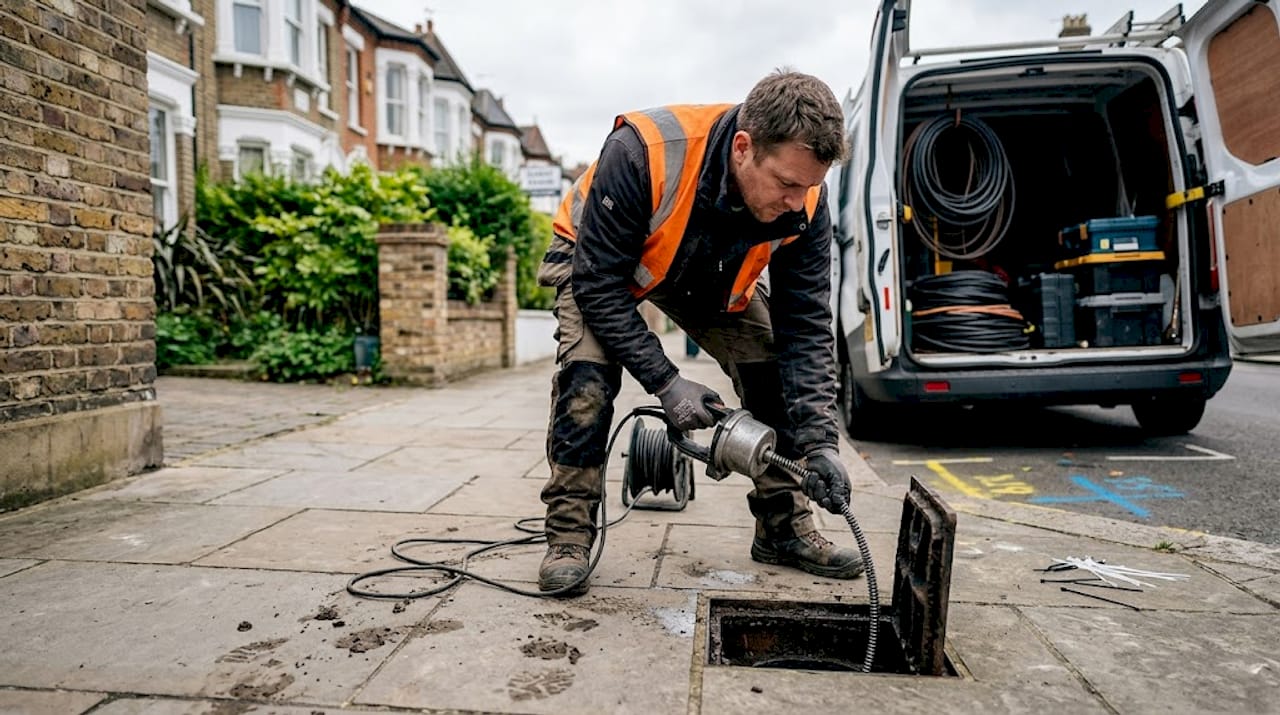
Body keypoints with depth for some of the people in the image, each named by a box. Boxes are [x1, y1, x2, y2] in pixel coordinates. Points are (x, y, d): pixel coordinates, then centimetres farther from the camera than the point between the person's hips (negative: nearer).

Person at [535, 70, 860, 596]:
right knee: (587, 371, -26)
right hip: (596, 259, -3)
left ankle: (785, 529, 7)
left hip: (713, 275, 4)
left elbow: (805, 325, -22)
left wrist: (819, 441, -31)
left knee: (774, 369, -10)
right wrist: (666, 383, -35)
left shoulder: (804, 202, -27)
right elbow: (599, 283, -33)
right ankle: (568, 537, -8)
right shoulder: (642, 153, -41)